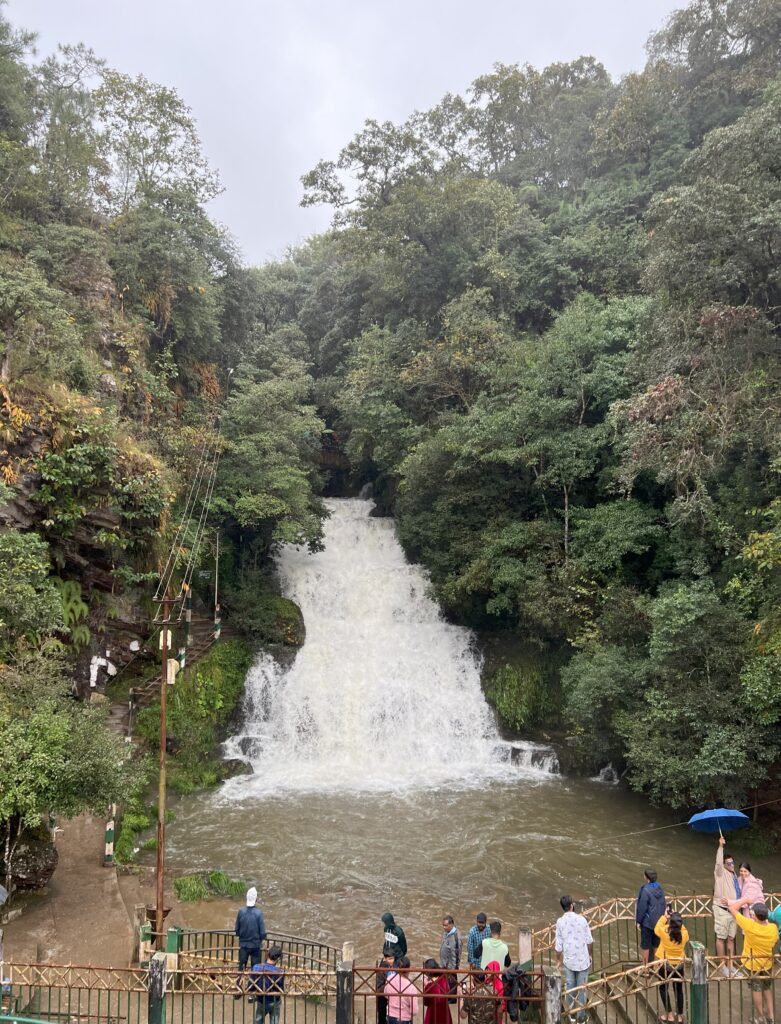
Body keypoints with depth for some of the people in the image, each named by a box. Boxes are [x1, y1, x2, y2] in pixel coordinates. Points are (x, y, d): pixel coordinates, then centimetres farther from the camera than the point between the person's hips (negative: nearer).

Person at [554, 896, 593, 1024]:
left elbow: (558, 945, -7)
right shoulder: (581, 919, -11)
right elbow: (590, 941, -4)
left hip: (568, 960, 1)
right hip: (583, 959, 0)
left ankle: (571, 1012, 30)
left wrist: (558, 960, 8)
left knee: (570, 987, 18)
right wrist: (589, 955, 13)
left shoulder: (560, 922, -11)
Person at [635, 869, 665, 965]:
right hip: (659, 921, 6)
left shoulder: (645, 890, -23)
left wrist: (639, 921, -9)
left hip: (647, 922, -6)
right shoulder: (660, 889, -3)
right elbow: (663, 905, 6)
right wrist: (660, 916, 18)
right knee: (656, 944, 18)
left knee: (645, 945, 9)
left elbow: (642, 907, -19)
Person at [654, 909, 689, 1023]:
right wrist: (677, 918, 1)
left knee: (663, 987, 16)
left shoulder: (664, 932, -25)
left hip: (665, 964, -2)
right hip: (679, 964, 2)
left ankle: (669, 1014, 16)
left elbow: (656, 928, -2)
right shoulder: (684, 934, -19)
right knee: (679, 989, 17)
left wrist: (664, 917, 2)